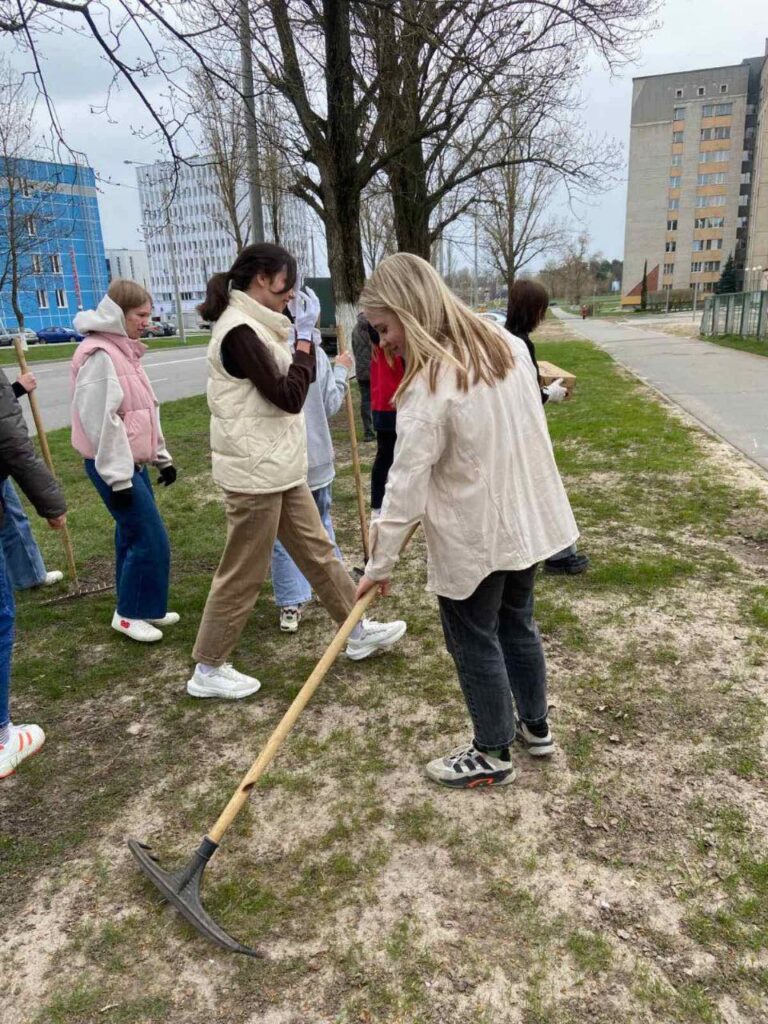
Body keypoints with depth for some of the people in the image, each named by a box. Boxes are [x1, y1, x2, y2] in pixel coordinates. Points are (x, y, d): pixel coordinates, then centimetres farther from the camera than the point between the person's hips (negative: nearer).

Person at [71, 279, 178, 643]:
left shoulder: (123, 350, 14)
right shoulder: (99, 355, -17)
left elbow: (144, 411, 19)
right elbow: (101, 421, -22)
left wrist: (161, 457, 18)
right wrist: (118, 477, -21)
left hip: (133, 462, 10)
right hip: (114, 467, -10)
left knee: (133, 535, 14)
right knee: (150, 538, -7)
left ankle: (140, 608, 26)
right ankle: (129, 614, 8)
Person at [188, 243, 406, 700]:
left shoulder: (256, 325, 12)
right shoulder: (238, 331, -19)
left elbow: (300, 382, 16)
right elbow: (290, 397, -20)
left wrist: (303, 335, 4)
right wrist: (305, 335, -12)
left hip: (280, 466, 10)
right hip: (255, 471, -10)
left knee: (317, 550, 17)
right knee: (244, 572, 2)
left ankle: (359, 631, 31)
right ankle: (207, 671, 17)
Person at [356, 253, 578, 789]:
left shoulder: (429, 385, -23)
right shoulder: (509, 344, -1)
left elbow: (406, 484, -21)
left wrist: (380, 563, -13)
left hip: (474, 538, -8)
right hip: (528, 518, 8)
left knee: (476, 644, 10)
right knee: (518, 624, 23)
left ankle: (492, 755, 28)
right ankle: (535, 725, 41)